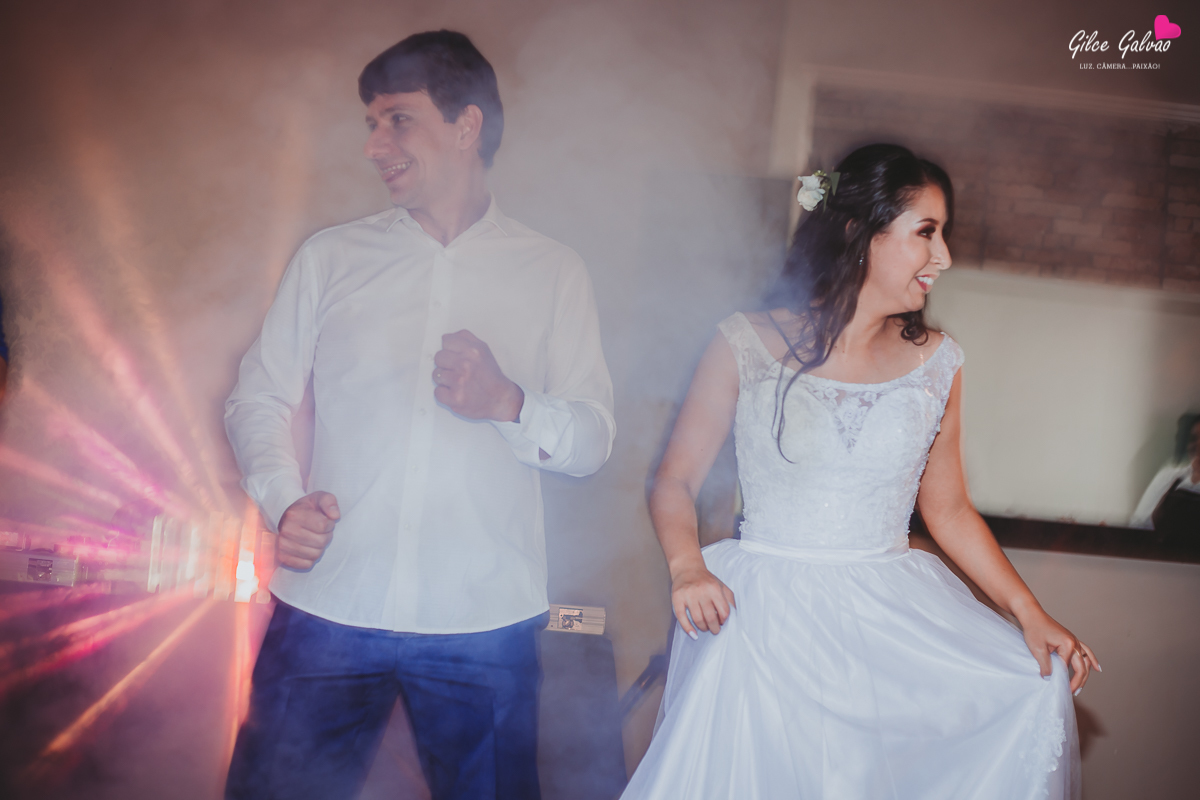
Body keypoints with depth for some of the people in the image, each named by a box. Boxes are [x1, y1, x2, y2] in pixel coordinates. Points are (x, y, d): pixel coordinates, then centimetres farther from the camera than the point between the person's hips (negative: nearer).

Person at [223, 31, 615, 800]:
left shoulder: (554, 273, 7)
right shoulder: (331, 257, 10)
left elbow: (594, 437, 2)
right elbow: (259, 396, 8)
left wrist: (509, 404, -17)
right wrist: (284, 500, -10)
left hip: (485, 621, -1)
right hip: (329, 606, 1)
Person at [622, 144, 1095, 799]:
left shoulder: (935, 363, 7)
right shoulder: (746, 346, -3)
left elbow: (948, 508, 13)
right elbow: (676, 480, 1)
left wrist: (1030, 613, 2)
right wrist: (687, 567, -19)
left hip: (894, 615, 4)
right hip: (766, 612, -3)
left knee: (1040, 686, -13)